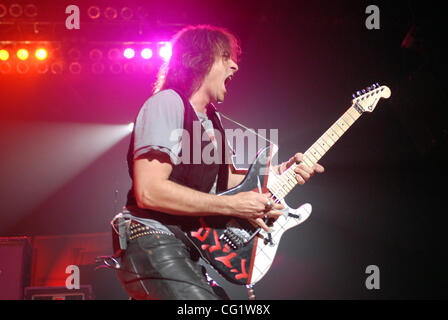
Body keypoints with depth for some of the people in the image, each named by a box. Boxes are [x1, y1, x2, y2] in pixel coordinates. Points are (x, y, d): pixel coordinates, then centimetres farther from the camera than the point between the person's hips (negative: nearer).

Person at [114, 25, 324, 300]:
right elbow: (148, 191, -22)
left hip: (192, 248, 10)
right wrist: (234, 205, -18)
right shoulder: (167, 103, -11)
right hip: (154, 244, -10)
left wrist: (278, 172, 10)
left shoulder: (212, 119, 19)